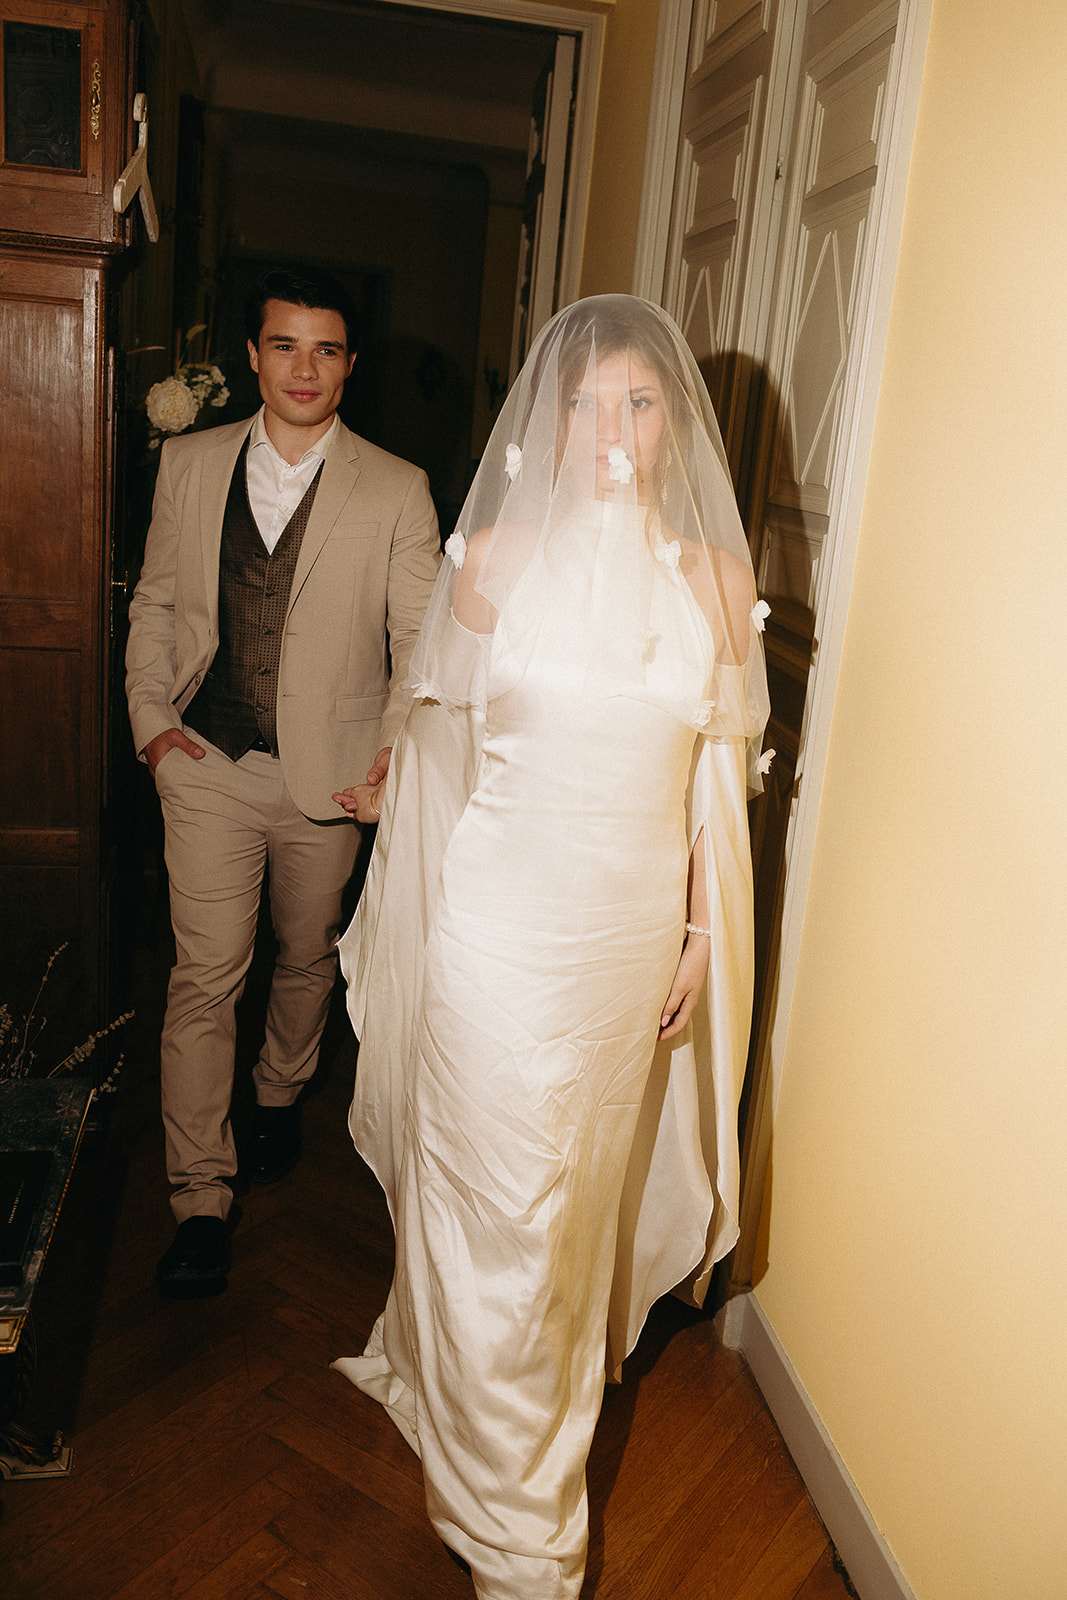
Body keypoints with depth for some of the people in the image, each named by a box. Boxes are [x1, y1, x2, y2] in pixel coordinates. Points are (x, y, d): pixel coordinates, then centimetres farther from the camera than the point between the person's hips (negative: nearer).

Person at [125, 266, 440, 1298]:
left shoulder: (397, 491, -3)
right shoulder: (188, 465, 4)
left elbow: (422, 640, -2)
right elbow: (155, 602, 11)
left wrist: (396, 752, -12)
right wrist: (151, 715, -1)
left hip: (330, 775, 0)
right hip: (208, 764, 0)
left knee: (308, 959, 17)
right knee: (204, 977, -1)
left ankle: (280, 1095, 46)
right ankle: (200, 1201, 11)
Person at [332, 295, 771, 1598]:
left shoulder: (717, 573, 0)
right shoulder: (497, 555, -5)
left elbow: (718, 776, 5)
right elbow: (446, 739, 4)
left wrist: (701, 935, 4)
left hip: (639, 916, 2)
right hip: (504, 906, -2)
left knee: (590, 1176, 19)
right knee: (495, 1185, 9)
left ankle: (551, 1381, 50)